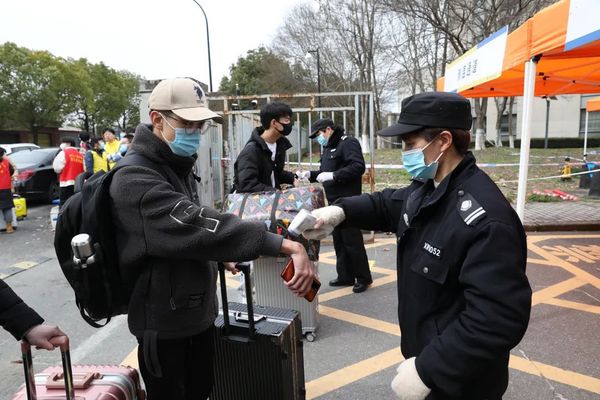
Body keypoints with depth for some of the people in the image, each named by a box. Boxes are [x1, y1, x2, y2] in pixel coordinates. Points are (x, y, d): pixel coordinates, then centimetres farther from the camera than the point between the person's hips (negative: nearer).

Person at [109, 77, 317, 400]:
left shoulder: (176, 166, 7)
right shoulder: (135, 179, -25)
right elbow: (199, 226, -37)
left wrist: (218, 255, 9)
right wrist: (286, 245, -42)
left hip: (199, 312, 8)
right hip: (165, 322, -8)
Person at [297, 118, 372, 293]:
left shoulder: (348, 143, -11)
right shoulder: (328, 148, 17)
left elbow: (358, 167, -23)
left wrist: (333, 176, -26)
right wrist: (310, 174, 5)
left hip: (348, 202, -9)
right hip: (334, 202, 9)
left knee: (352, 240, -3)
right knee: (338, 240, 13)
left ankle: (363, 278, 11)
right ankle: (346, 276, 23)